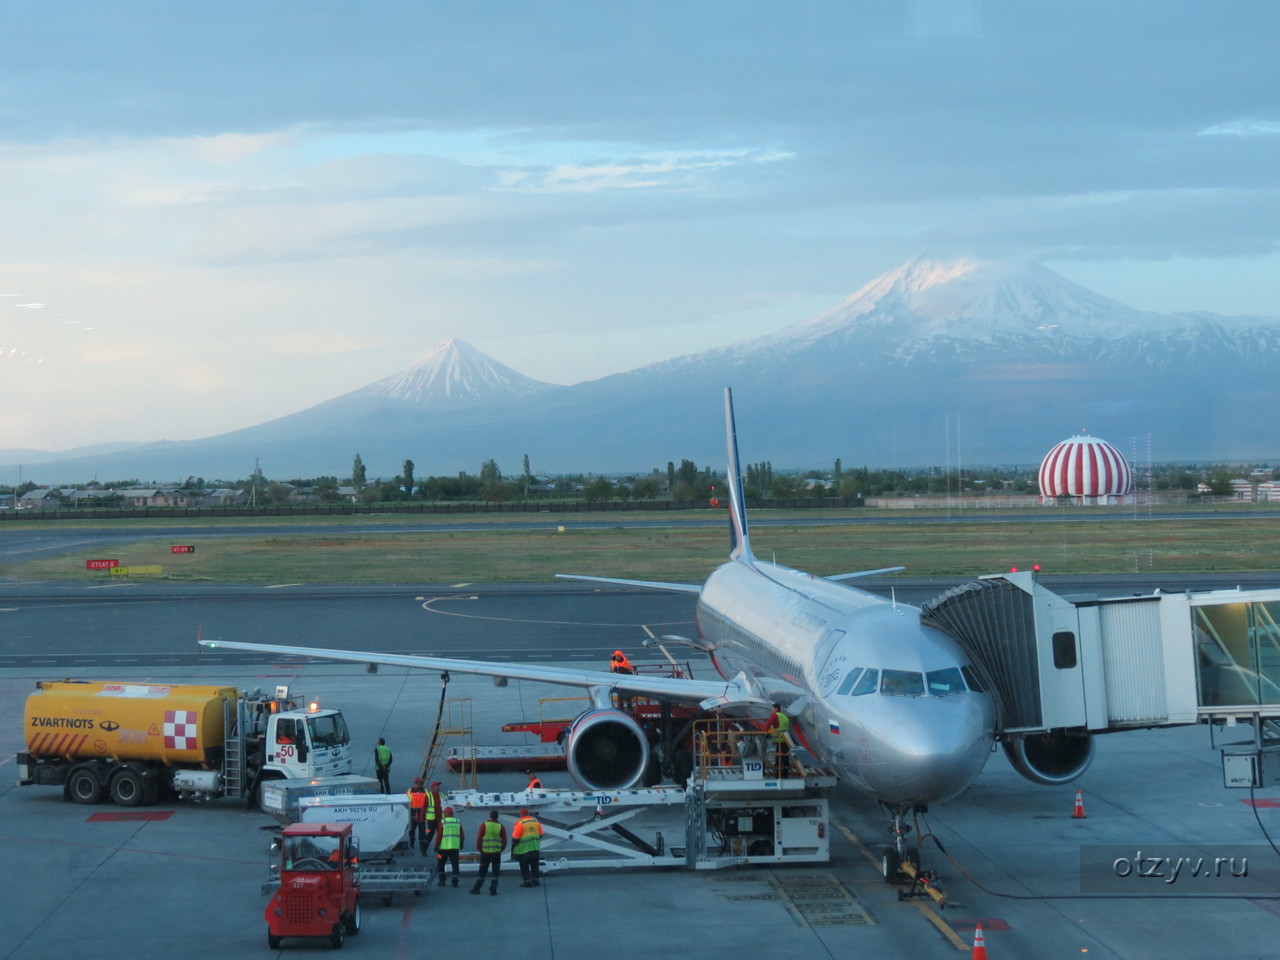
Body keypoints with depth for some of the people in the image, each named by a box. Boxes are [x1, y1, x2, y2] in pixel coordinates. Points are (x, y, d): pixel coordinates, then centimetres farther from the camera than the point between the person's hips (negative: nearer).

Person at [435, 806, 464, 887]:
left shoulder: (442, 822, -6)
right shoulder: (458, 822, 4)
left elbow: (439, 835, -8)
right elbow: (462, 835, 7)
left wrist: (436, 846, 0)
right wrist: (461, 844, 22)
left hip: (444, 847, -2)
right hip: (455, 847, 2)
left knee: (440, 865, 12)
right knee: (455, 864, 7)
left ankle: (442, 880, 8)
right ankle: (455, 881, 1)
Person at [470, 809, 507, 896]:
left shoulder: (484, 825, -6)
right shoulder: (501, 827, -5)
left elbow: (479, 838, -4)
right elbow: (504, 841, 0)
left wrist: (479, 848, 11)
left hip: (485, 852, 0)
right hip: (496, 853, 0)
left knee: (482, 871, 11)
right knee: (495, 872, 7)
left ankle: (476, 888, 13)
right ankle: (493, 890, 2)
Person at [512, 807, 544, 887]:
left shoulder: (520, 823, -13)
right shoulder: (536, 821, 5)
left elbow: (515, 838, -12)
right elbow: (541, 834, 11)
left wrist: (513, 848, -1)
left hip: (523, 849, -5)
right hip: (535, 848, 5)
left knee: (524, 866, 5)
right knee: (534, 865, 15)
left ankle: (527, 881, 4)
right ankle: (535, 880, 19)